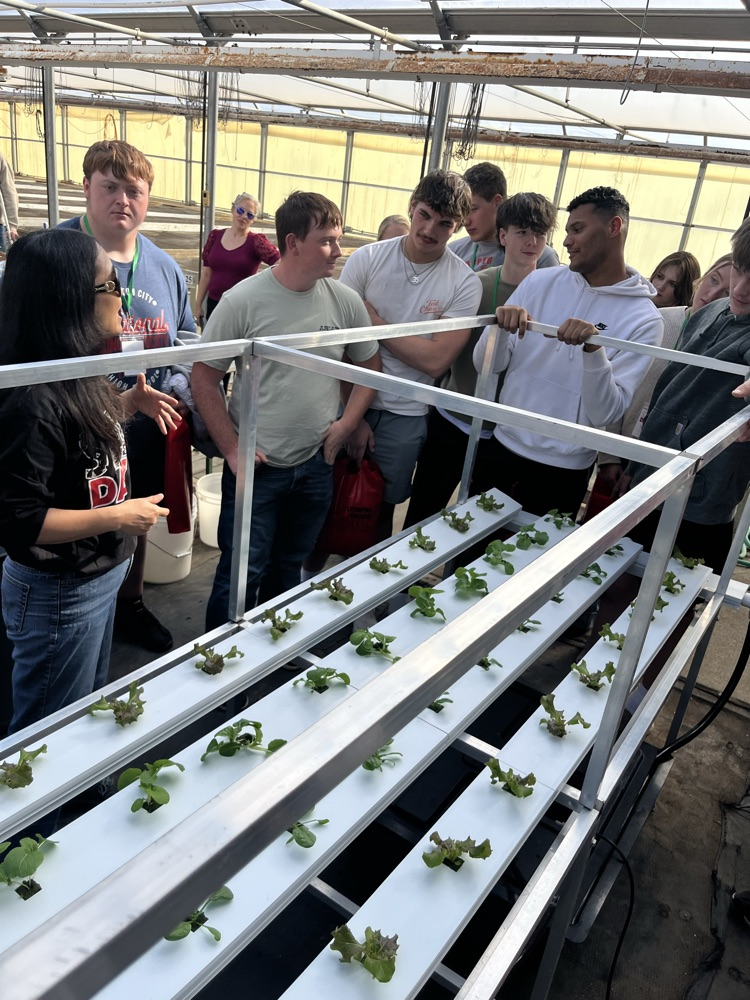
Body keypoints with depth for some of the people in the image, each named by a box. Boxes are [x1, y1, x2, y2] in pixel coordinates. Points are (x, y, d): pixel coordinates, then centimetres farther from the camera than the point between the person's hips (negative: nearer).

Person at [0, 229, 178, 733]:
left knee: (91, 711, 29)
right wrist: (119, 517, -25)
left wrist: (129, 402, 3)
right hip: (61, 595, -9)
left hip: (100, 574, 9)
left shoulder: (74, 374, -1)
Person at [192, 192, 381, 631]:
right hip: (255, 465, -4)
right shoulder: (243, 301, -12)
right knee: (242, 575, 4)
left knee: (288, 570, 21)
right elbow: (205, 379, -7)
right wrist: (232, 448, -12)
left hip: (317, 464, 4)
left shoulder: (346, 301, -2)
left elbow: (369, 366, 11)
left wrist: (347, 422, -3)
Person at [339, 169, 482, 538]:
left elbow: (435, 361, -15)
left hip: (404, 417, 0)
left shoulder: (465, 284, -7)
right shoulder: (367, 259, -7)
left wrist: (372, 319, -14)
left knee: (380, 512, 13)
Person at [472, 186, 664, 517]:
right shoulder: (540, 282, 0)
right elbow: (486, 364, 0)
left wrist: (594, 349, -30)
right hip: (502, 448, 3)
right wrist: (500, 327, -20)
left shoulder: (643, 319, -9)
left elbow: (605, 413, -15)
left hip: (563, 471, -3)